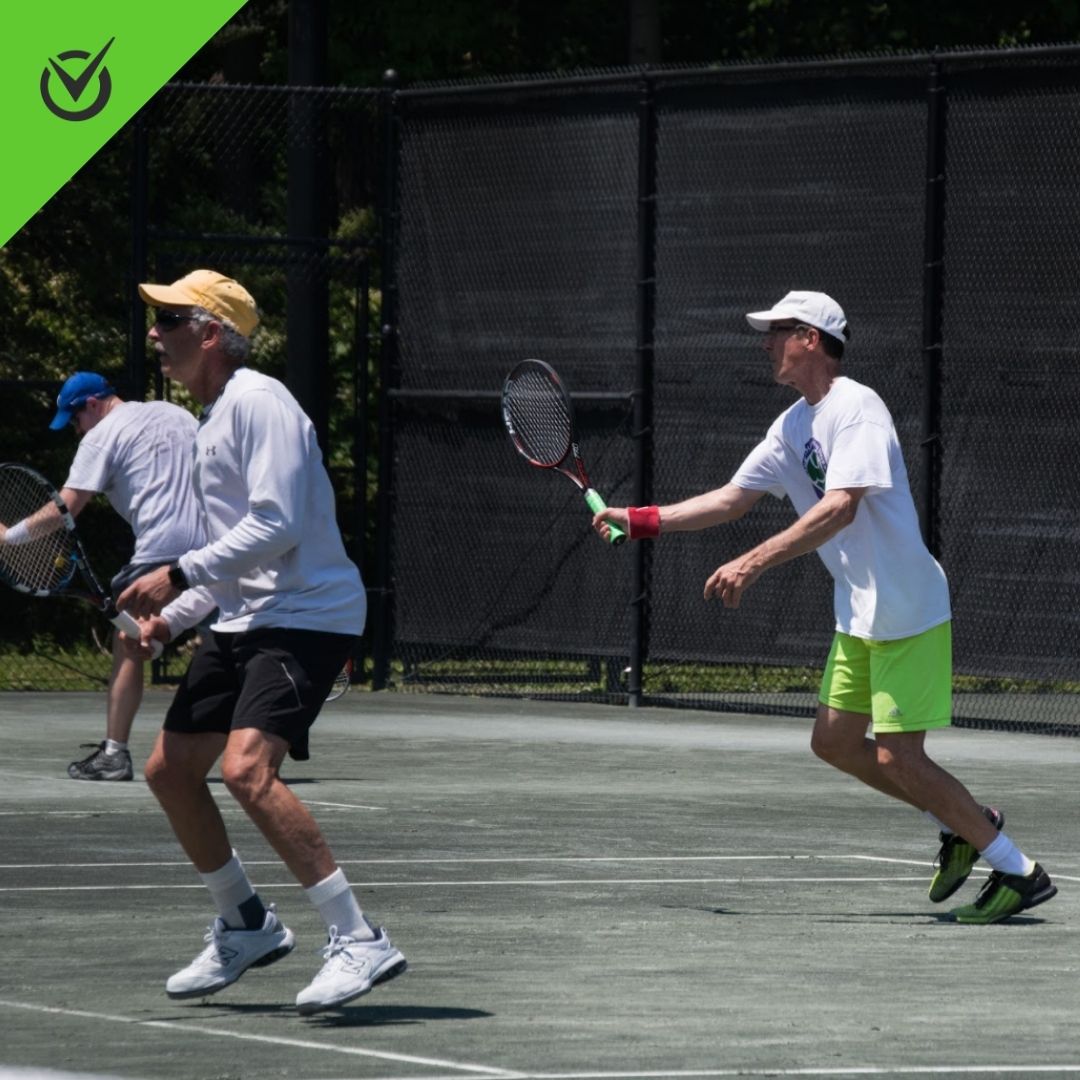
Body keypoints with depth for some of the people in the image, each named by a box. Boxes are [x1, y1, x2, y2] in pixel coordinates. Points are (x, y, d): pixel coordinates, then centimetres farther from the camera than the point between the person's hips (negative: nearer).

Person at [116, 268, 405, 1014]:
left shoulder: (258, 403, -14)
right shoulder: (214, 420, 17)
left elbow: (275, 527, -23)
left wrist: (179, 575, -20)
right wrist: (173, 616, 13)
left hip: (306, 617, -10)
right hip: (244, 621, 10)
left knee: (246, 768, -26)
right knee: (170, 770, 13)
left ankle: (360, 941, -23)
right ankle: (247, 925, 30)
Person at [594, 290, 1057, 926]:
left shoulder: (855, 407, -18)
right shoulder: (793, 426, 11)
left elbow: (841, 507, -28)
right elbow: (732, 499, 17)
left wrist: (754, 563, -33)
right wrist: (639, 521, 10)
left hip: (906, 610, -10)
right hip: (858, 614, 10)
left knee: (897, 759, -11)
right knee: (835, 742, 12)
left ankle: (1020, 873, -2)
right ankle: (962, 825, 25)